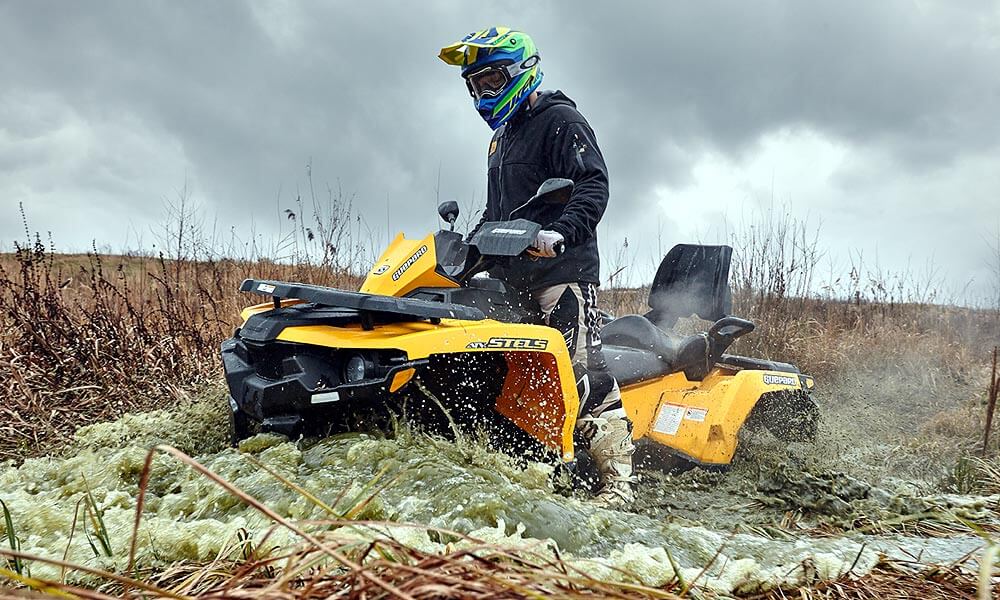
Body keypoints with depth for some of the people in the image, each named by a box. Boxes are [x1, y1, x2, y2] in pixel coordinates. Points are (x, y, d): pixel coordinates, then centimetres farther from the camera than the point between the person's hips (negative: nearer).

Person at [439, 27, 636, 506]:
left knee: (582, 374, -16)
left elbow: (593, 186, -16)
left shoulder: (559, 121, -2)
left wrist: (561, 233, -30)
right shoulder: (502, 137, 26)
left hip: (562, 271, -9)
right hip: (512, 277, 10)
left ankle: (618, 479, -15)